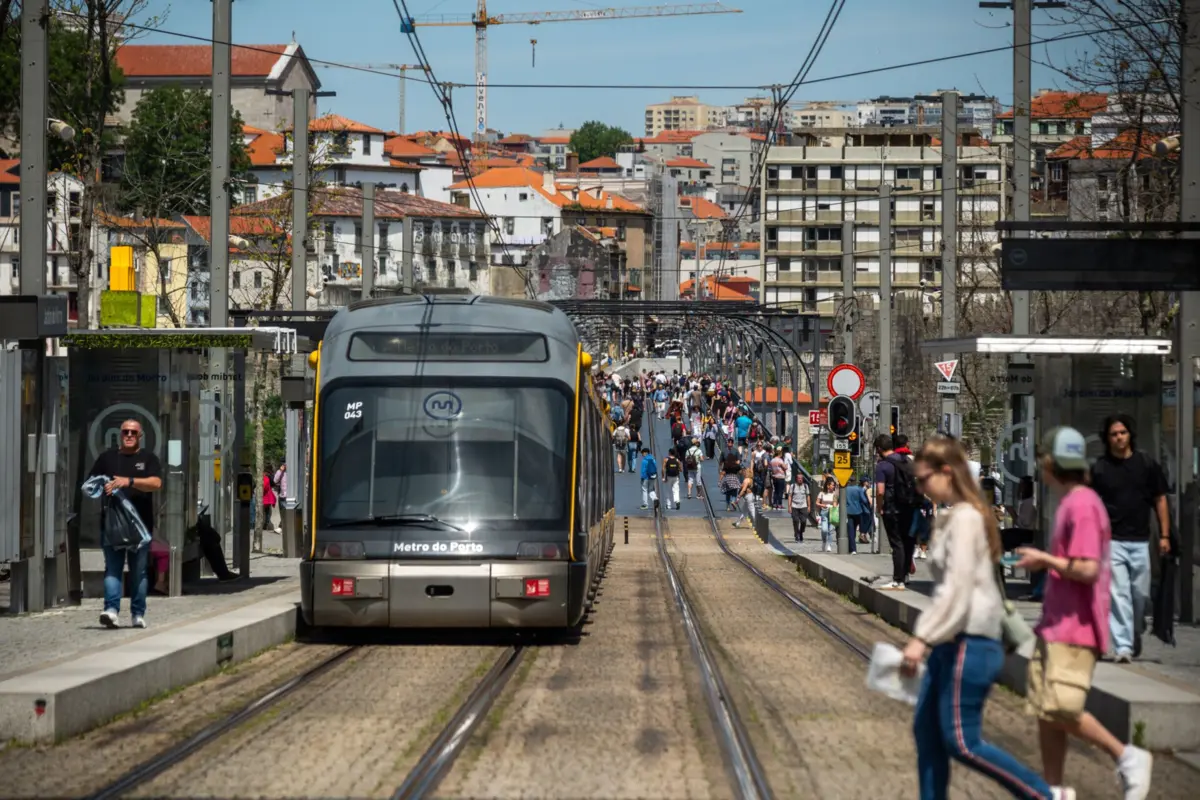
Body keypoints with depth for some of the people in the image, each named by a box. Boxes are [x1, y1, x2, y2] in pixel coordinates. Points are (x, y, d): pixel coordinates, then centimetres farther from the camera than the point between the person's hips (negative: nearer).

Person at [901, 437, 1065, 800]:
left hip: (970, 642, -10)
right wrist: (927, 637, 21)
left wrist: (922, 638, -25)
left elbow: (957, 586, -22)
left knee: (962, 742, -8)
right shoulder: (955, 517, 15)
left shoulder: (965, 518, -14)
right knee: (926, 730, 10)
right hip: (953, 641, 10)